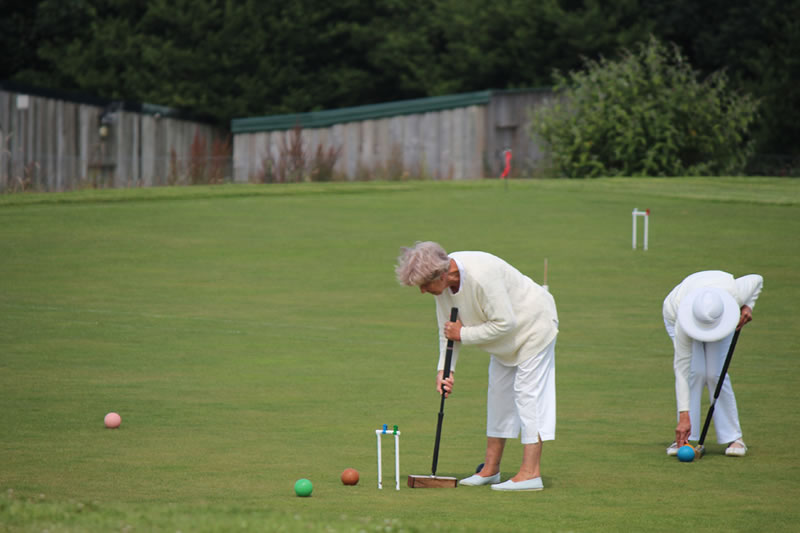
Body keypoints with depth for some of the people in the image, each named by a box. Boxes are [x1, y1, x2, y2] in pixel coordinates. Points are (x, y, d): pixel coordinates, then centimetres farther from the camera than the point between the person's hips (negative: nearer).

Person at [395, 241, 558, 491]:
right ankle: (490, 469, 19)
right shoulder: (443, 282, -9)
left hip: (533, 328, -9)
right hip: (507, 340, 9)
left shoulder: (481, 276, -37)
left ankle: (530, 473, -16)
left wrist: (463, 334, -23)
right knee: (499, 395, 12)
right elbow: (448, 328, 2)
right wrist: (445, 369, -8)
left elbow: (504, 323, -32)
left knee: (529, 394, -13)